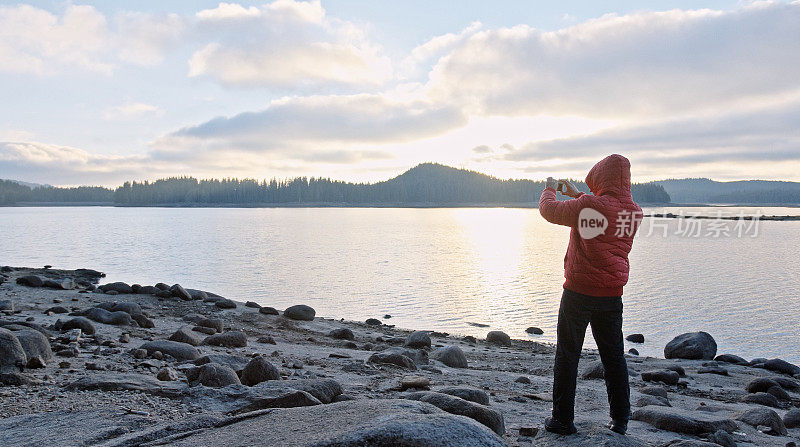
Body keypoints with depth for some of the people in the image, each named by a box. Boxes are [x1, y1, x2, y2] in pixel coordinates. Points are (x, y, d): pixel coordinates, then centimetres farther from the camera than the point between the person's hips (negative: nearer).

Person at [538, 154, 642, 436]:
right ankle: (620, 420, 22)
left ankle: (563, 419, 12)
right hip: (612, 294, 5)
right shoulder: (634, 212, 2)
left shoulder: (587, 206, -17)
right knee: (613, 357, 15)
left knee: (567, 355, 6)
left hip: (579, 291, -5)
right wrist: (577, 194, 28)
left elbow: (549, 210, -4)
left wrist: (550, 188, 17)